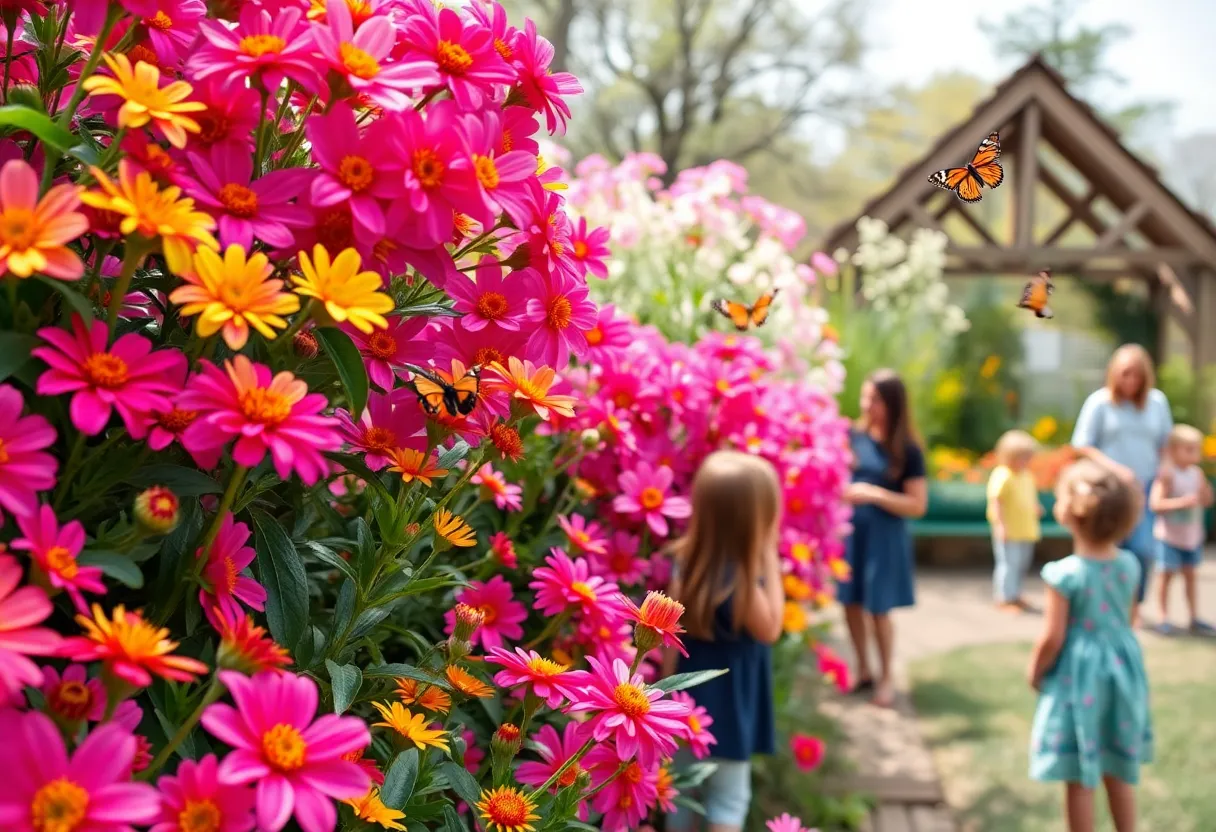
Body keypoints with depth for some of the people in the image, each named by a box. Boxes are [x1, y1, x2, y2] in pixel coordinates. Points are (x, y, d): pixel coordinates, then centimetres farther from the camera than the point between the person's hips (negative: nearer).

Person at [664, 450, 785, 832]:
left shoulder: (687, 562, -7)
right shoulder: (741, 579, -27)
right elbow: (770, 630, -12)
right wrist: (771, 562, -15)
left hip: (686, 707, 6)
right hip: (725, 714, -6)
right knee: (728, 801, 10)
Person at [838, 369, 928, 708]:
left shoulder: (907, 450, -10)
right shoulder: (853, 436, -1)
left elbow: (918, 505, -11)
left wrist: (874, 494, -20)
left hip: (884, 537, -3)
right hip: (849, 530, 3)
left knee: (878, 610, 4)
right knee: (851, 603, 9)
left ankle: (886, 677, 22)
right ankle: (863, 670, 28)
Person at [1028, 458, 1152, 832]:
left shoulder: (1066, 573, -22)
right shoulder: (1129, 564, -4)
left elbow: (1052, 638, -18)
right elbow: (1127, 619, 9)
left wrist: (1034, 672, -1)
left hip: (1078, 675, -6)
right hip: (1121, 668, 6)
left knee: (1079, 778, 6)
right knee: (1119, 772, 20)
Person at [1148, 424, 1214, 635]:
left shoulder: (1197, 473, 1)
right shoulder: (1167, 474, -17)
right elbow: (1155, 503, -23)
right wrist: (1182, 502, -31)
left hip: (1193, 536, 6)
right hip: (1169, 536, -6)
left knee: (1190, 574, 13)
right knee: (1167, 574, 1)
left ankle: (1194, 619, 21)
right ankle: (1164, 619, 11)